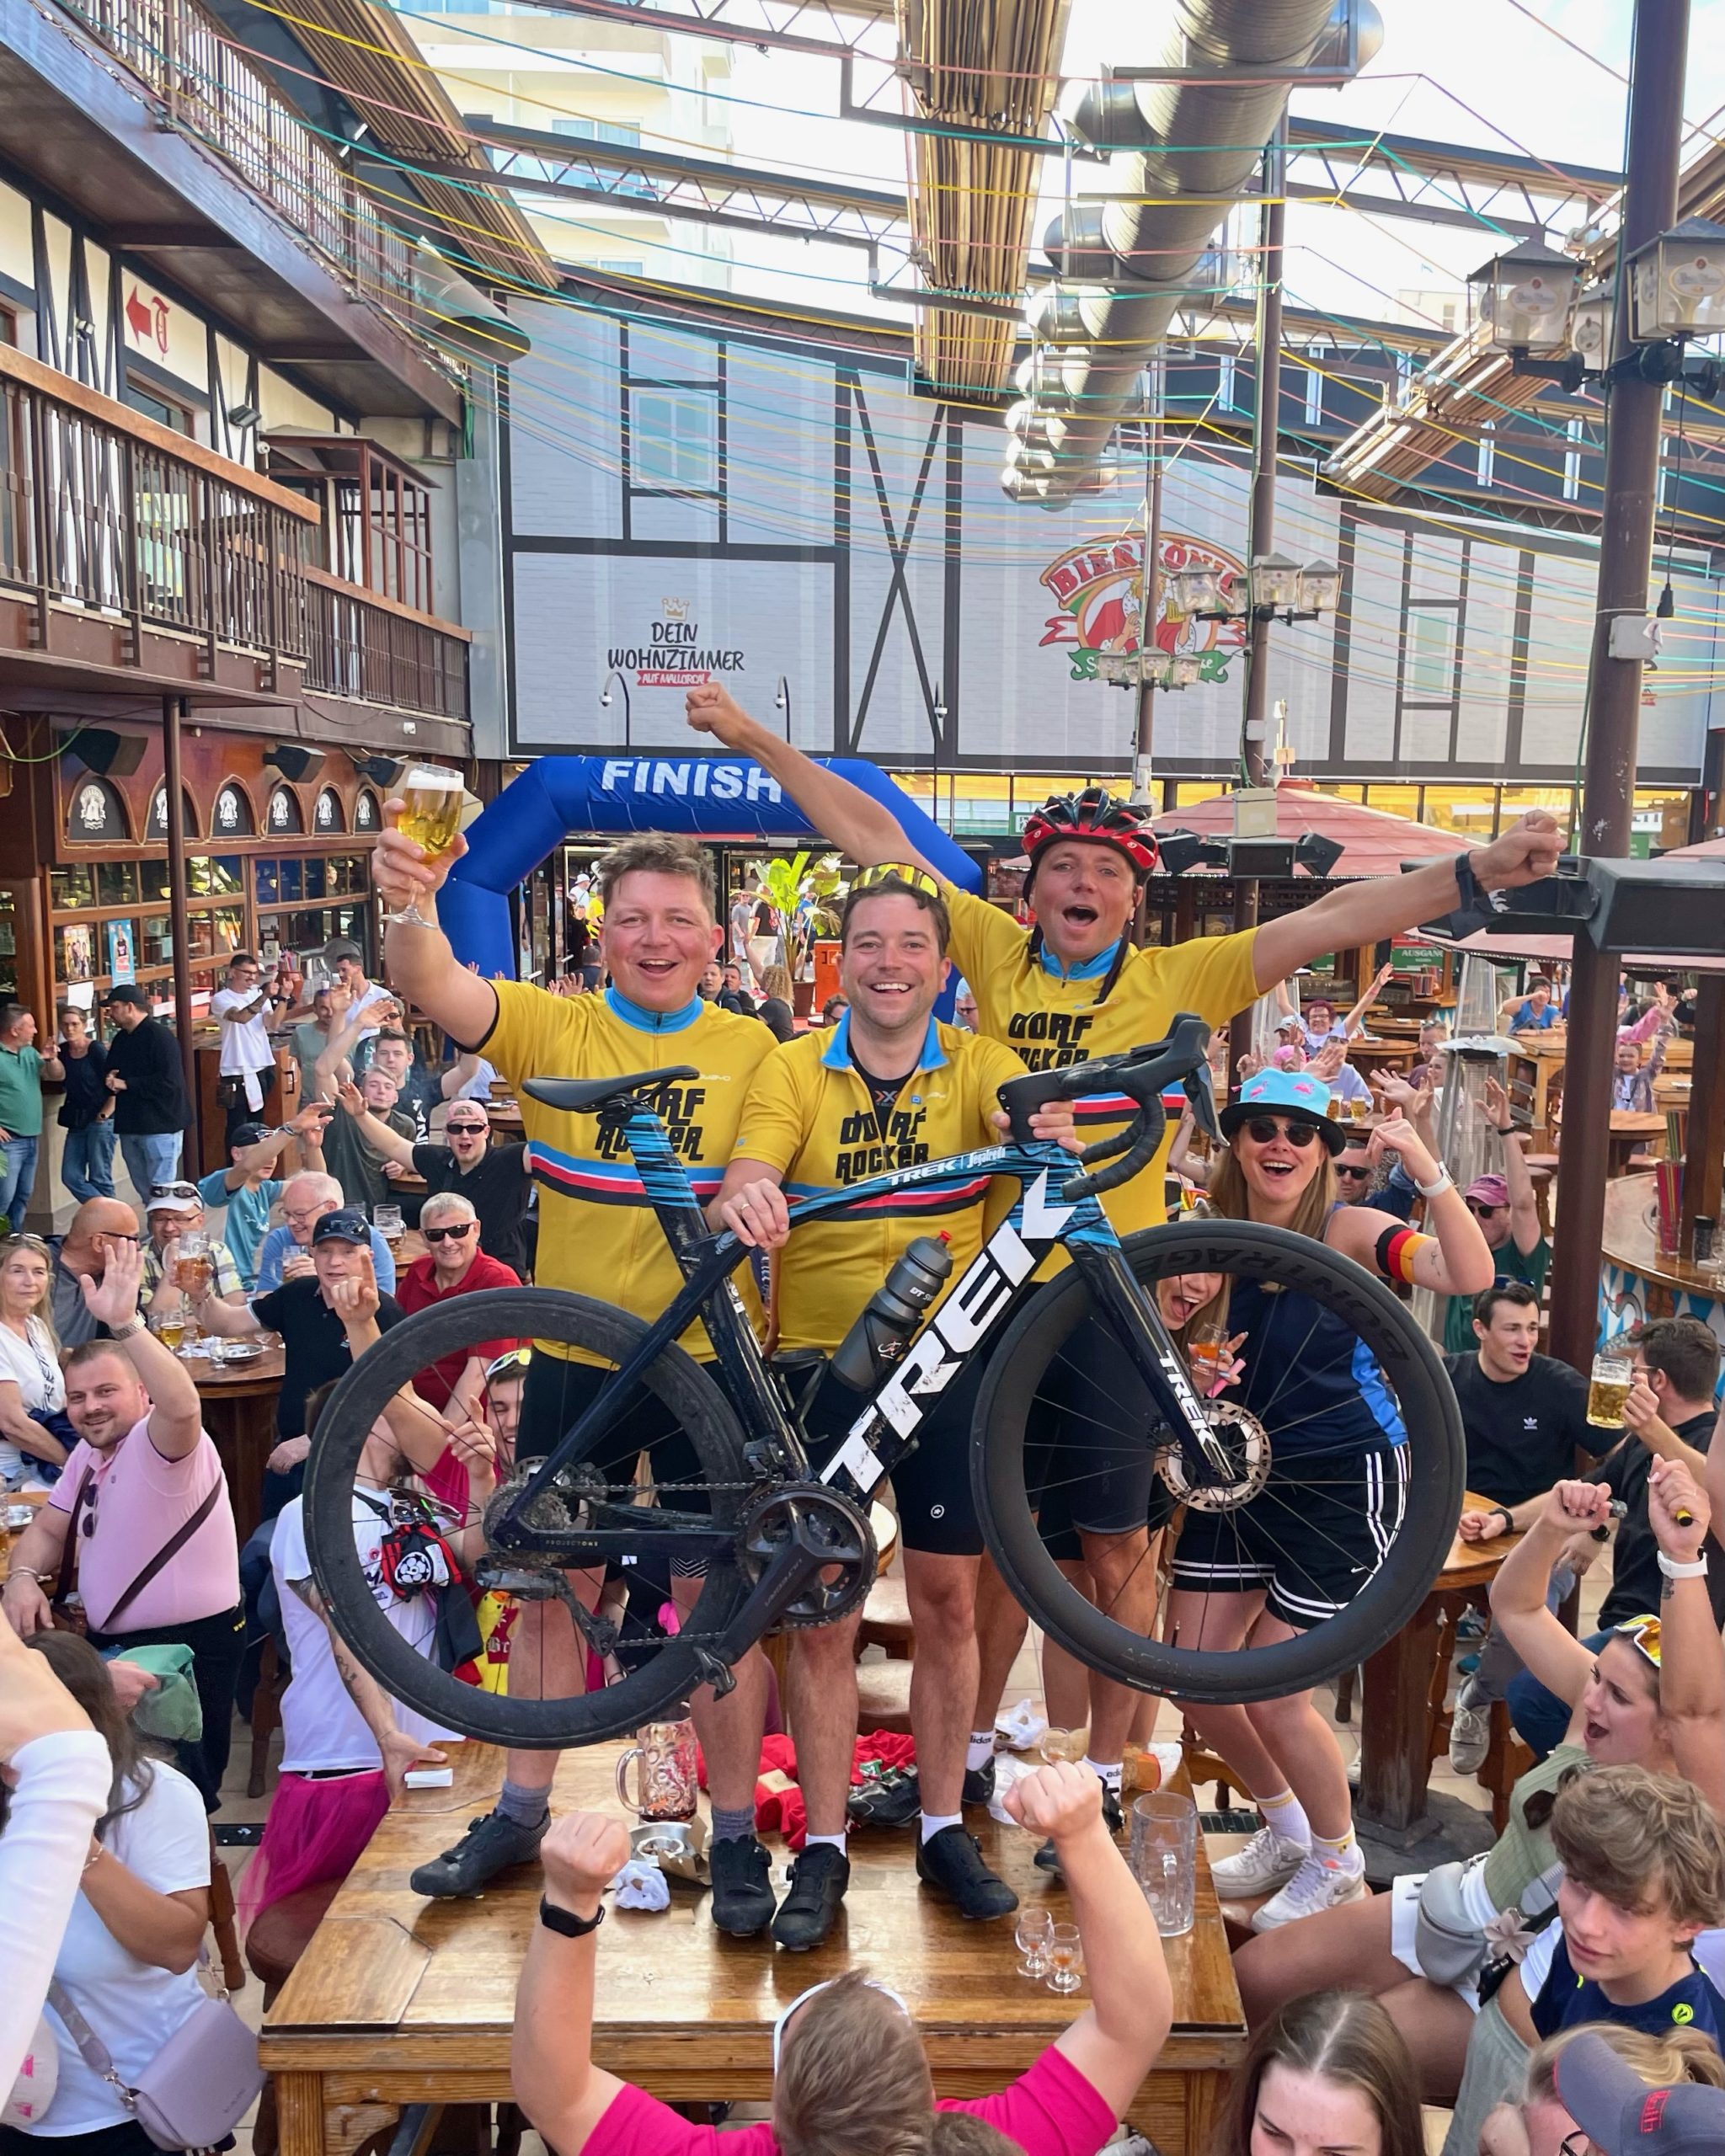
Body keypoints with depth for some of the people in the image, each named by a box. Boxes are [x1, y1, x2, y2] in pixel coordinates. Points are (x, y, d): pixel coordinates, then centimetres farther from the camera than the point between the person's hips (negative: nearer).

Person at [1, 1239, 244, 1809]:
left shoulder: (162, 1445, -21)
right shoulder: (88, 1453, 9)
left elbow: (183, 1406, -45)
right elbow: (48, 1529, 12)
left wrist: (125, 1323, -53)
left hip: (188, 1646, -9)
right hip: (111, 1643, 9)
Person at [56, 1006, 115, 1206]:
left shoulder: (96, 1050, -12)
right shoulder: (63, 1051, 6)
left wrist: (105, 1114, -12)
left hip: (99, 1122, -7)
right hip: (76, 1121, 7)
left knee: (99, 1179, -1)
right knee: (71, 1177, 3)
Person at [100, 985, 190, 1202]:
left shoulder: (160, 1036, -12)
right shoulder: (121, 1039, 15)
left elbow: (168, 1081, -21)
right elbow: (111, 1073, 24)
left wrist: (126, 1084, -16)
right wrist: (110, 1081, -1)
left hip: (160, 1125, -9)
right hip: (130, 1125, 9)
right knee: (144, 1190, 12)